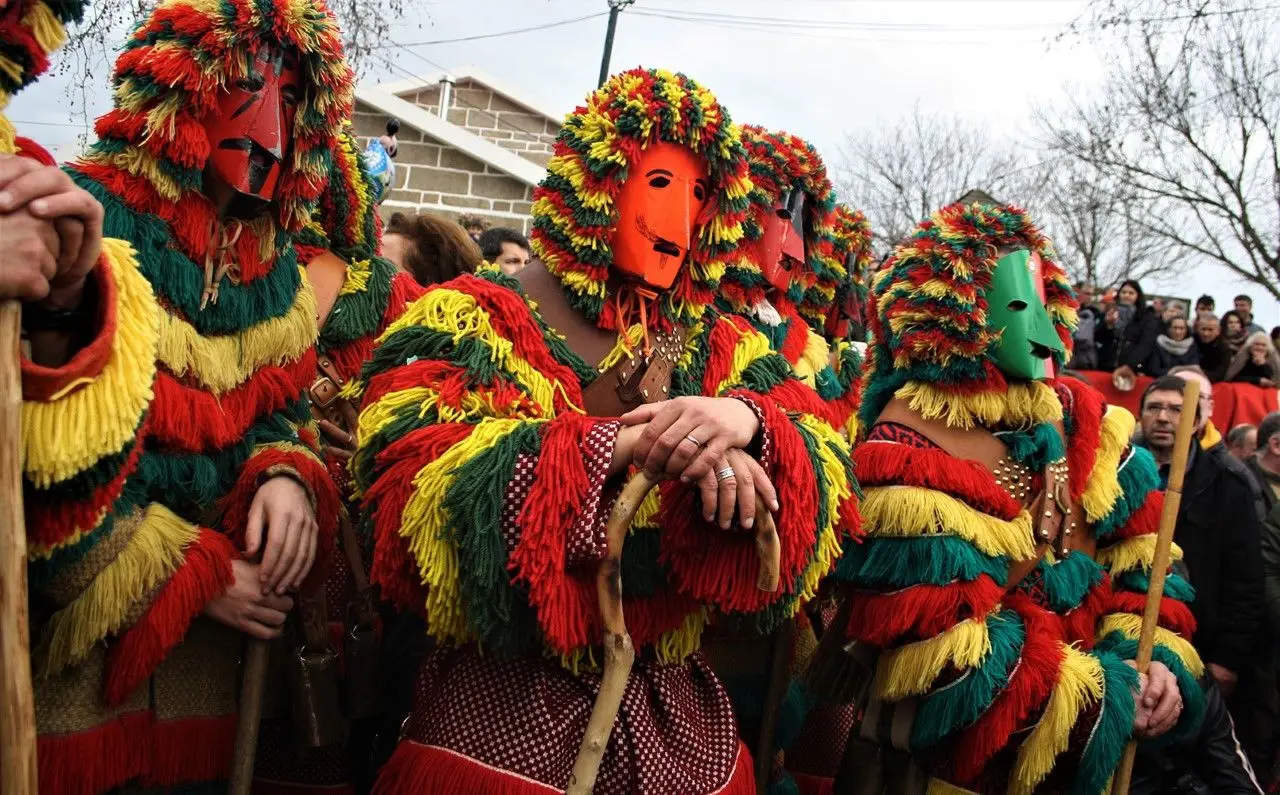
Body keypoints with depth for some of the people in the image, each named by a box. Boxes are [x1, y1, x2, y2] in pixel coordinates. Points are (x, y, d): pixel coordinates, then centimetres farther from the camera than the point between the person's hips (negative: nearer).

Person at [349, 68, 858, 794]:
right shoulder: (474, 320, -5)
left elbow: (831, 478, -4)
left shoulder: (722, 350, 7)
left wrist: (749, 424, -26)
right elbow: (410, 473, -21)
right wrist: (624, 444, -28)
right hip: (503, 710, -4)